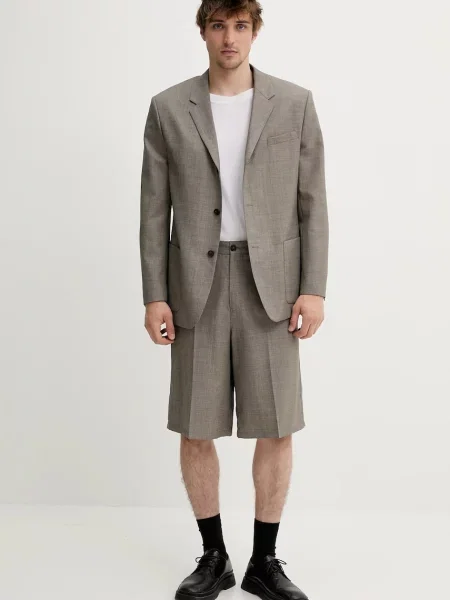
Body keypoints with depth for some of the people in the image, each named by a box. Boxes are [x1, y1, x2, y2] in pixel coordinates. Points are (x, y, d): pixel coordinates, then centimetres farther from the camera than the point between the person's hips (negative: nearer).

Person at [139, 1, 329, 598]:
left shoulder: (295, 103, 3)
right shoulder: (168, 108, 4)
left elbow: (312, 202, 2)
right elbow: (155, 209, 3)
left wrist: (314, 289, -6)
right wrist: (154, 296, -3)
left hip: (270, 283, 0)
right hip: (197, 284, 1)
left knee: (276, 431, 1)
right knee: (196, 431, 3)